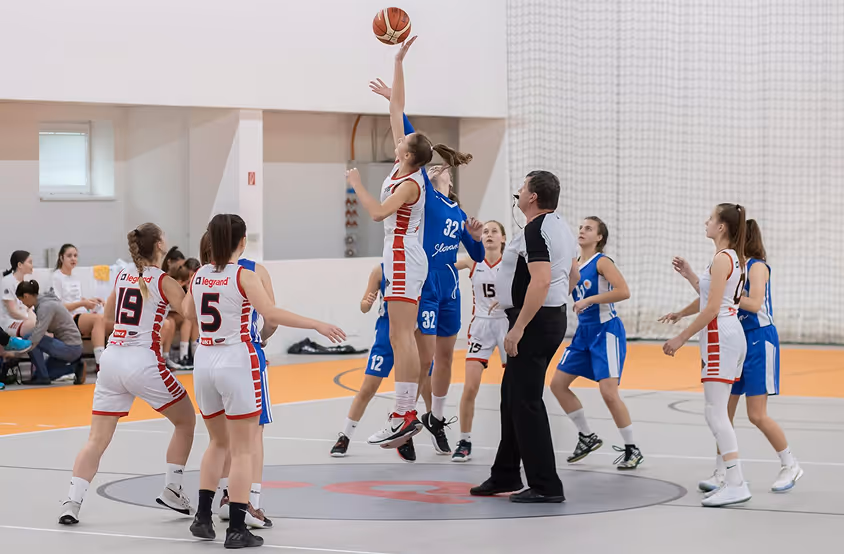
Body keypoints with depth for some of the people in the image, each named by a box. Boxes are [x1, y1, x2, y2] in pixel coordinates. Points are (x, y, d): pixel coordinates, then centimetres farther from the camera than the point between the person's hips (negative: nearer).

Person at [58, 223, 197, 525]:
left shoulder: (123, 276, 13)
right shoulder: (163, 282, -4)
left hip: (111, 360, 5)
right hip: (143, 361, -5)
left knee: (97, 439, 4)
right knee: (186, 421, 17)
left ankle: (72, 501, -10)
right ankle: (172, 489, 17)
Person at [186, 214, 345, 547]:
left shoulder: (199, 276, 6)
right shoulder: (244, 276, -10)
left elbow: (188, 314, 23)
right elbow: (271, 314, -22)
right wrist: (317, 325, -20)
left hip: (204, 360, 6)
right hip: (237, 362, -6)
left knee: (218, 442, 22)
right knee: (243, 450, 0)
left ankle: (203, 517, 17)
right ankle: (236, 529, -4)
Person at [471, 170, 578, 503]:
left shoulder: (536, 230, -19)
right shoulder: (560, 226, 13)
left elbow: (541, 281, -28)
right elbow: (573, 274, 23)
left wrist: (518, 328, -26)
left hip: (535, 322, -11)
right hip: (554, 317, 11)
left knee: (526, 402, -7)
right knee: (512, 395, 18)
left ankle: (546, 486, -6)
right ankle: (505, 476, 26)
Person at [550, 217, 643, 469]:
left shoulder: (602, 262, -13)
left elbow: (623, 291, -25)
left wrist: (588, 300, -25)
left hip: (606, 331, -8)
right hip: (584, 332, 8)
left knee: (609, 392, -15)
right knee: (558, 383, 8)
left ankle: (632, 450, -2)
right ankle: (587, 436, 21)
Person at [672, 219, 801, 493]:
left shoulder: (757, 266, -11)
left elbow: (754, 304, -23)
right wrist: (690, 276, 11)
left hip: (759, 342, -8)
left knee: (757, 415, -7)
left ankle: (791, 465, 8)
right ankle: (720, 473, 9)